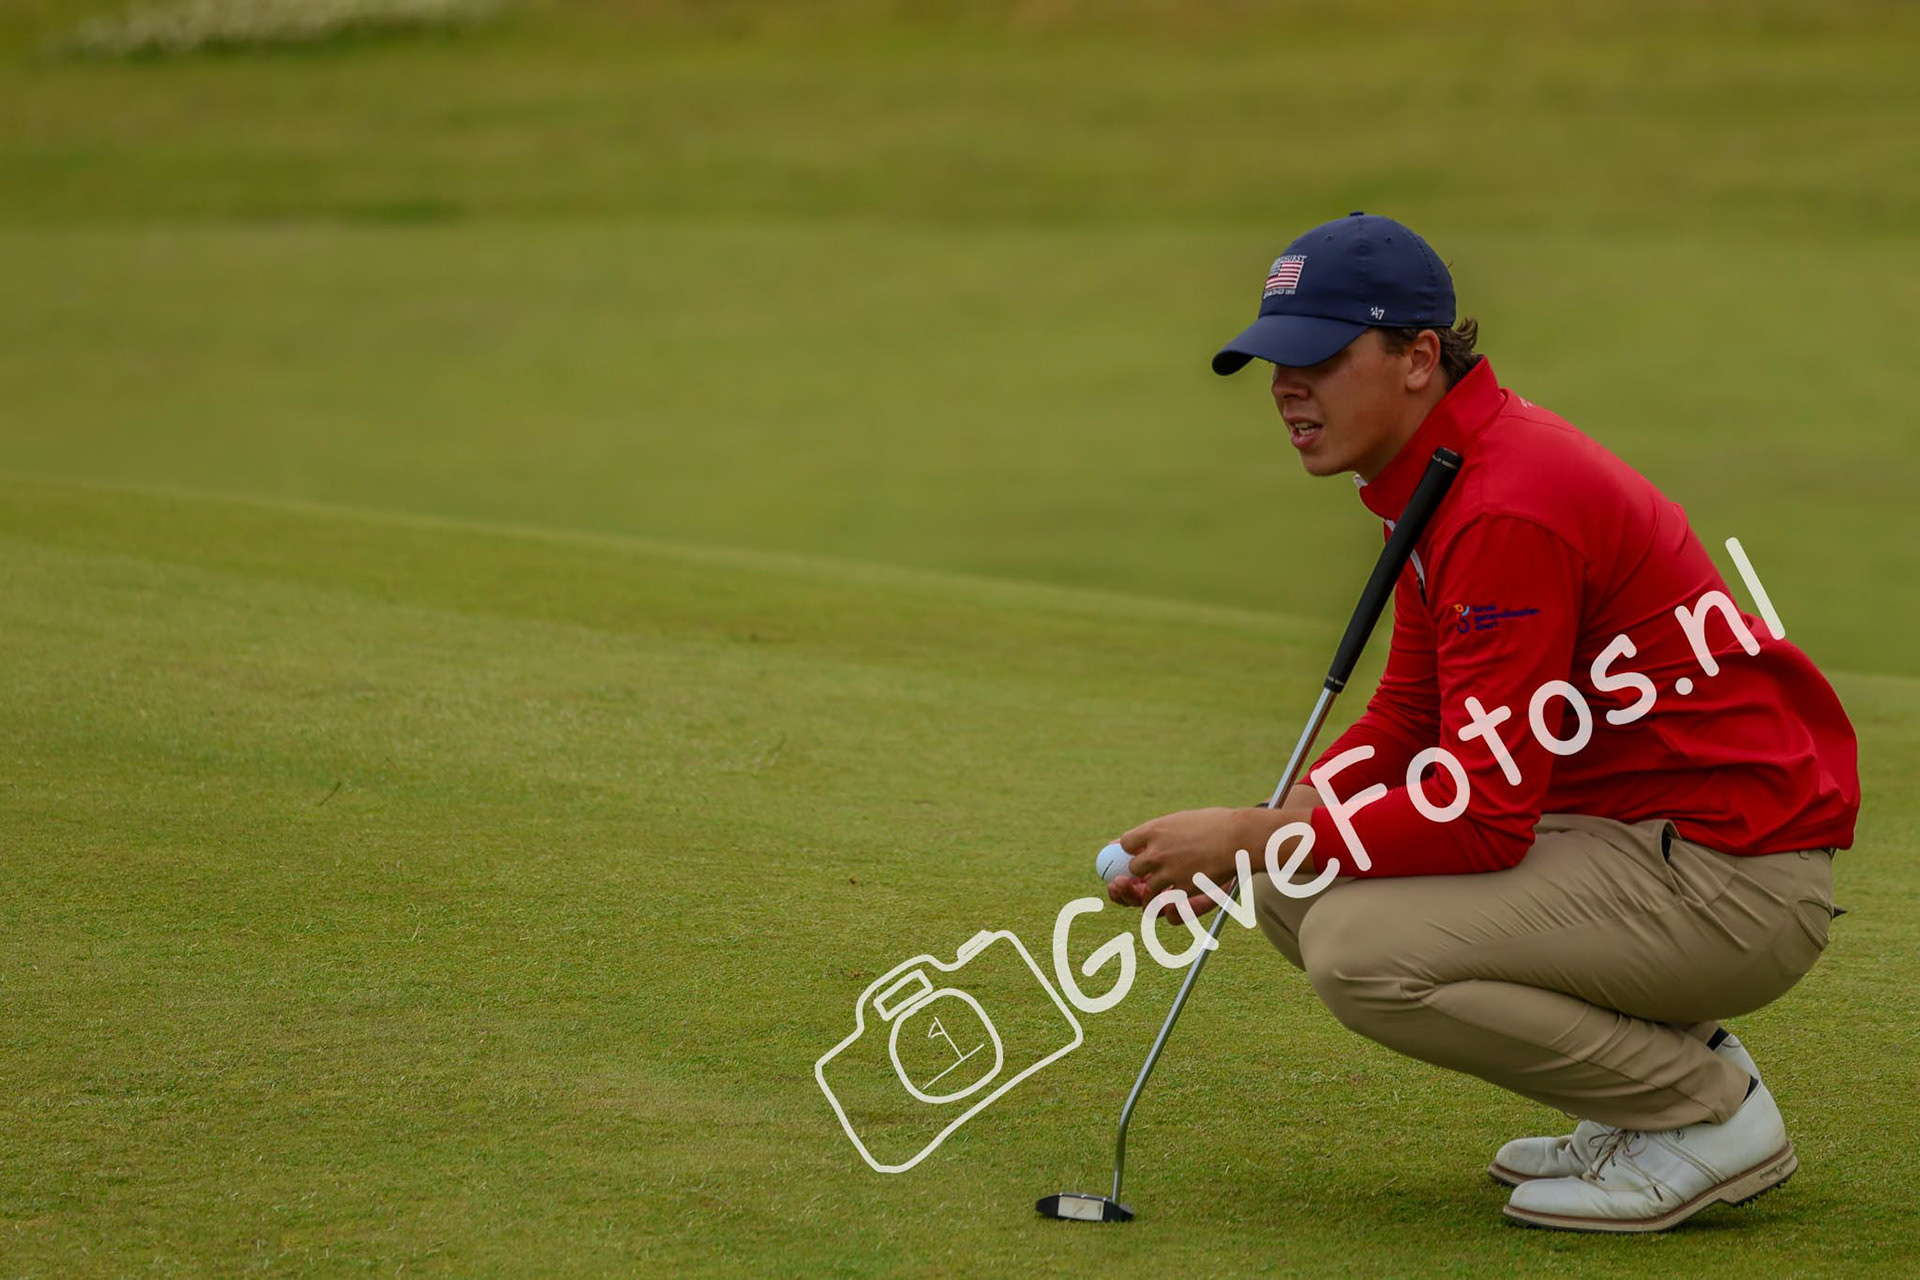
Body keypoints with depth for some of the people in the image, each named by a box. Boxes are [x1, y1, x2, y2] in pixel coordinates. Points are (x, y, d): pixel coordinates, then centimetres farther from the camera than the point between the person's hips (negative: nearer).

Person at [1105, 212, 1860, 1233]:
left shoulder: (1507, 507, -23)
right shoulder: (1428, 474, 9)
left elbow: (1486, 816, -25)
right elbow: (1411, 713, 16)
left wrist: (1251, 838, -19)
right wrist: (1276, 825, -1)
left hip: (1738, 874, -10)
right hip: (1615, 829, 10)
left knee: (1362, 948, -22)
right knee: (1291, 890, 7)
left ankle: (1708, 1111, -6)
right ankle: (1662, 1064, 12)